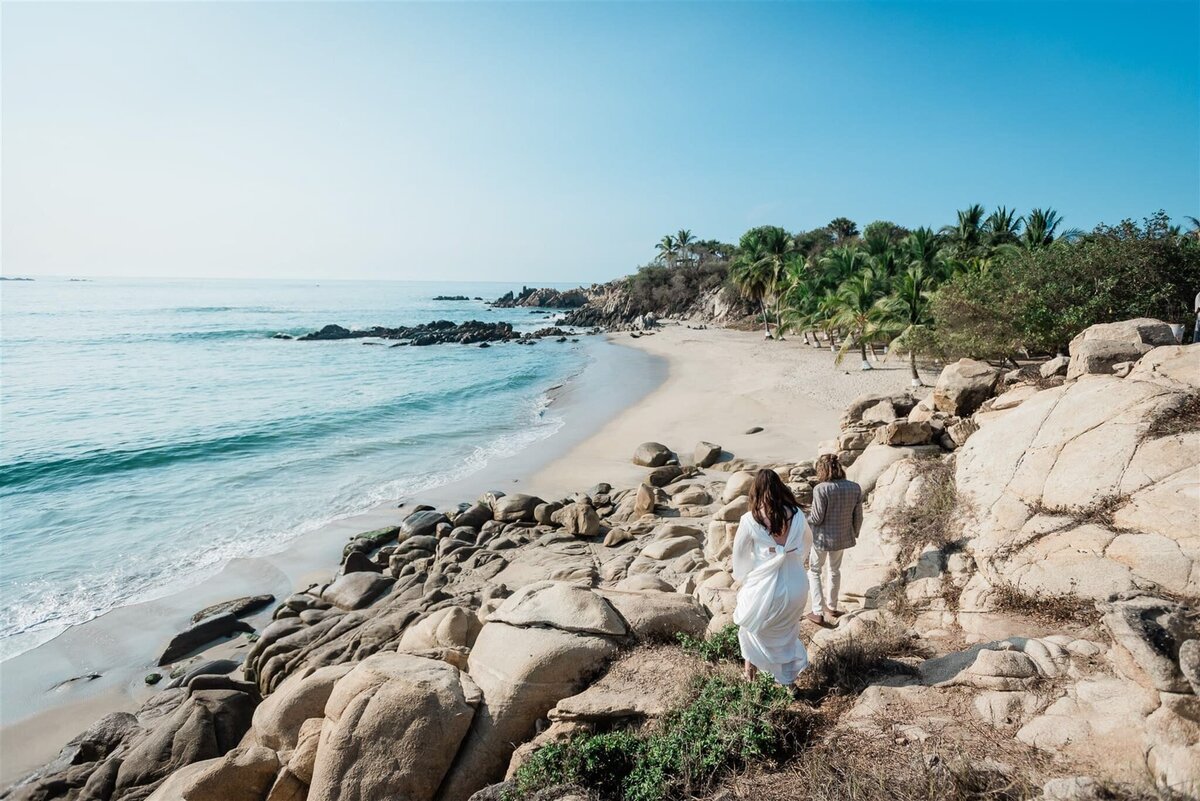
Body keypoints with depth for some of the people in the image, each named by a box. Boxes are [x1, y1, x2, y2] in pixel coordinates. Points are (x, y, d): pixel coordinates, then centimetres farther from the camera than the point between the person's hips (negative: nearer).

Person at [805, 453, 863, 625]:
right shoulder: (855, 488, -7)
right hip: (843, 537, 5)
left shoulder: (821, 489, -23)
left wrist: (805, 516, 2)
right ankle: (832, 607, 40)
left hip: (822, 538, -5)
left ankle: (818, 612, 11)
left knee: (814, 571, 15)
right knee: (835, 570, 26)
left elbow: (817, 518, -19)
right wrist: (854, 534, 18)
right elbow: (858, 516, 1)